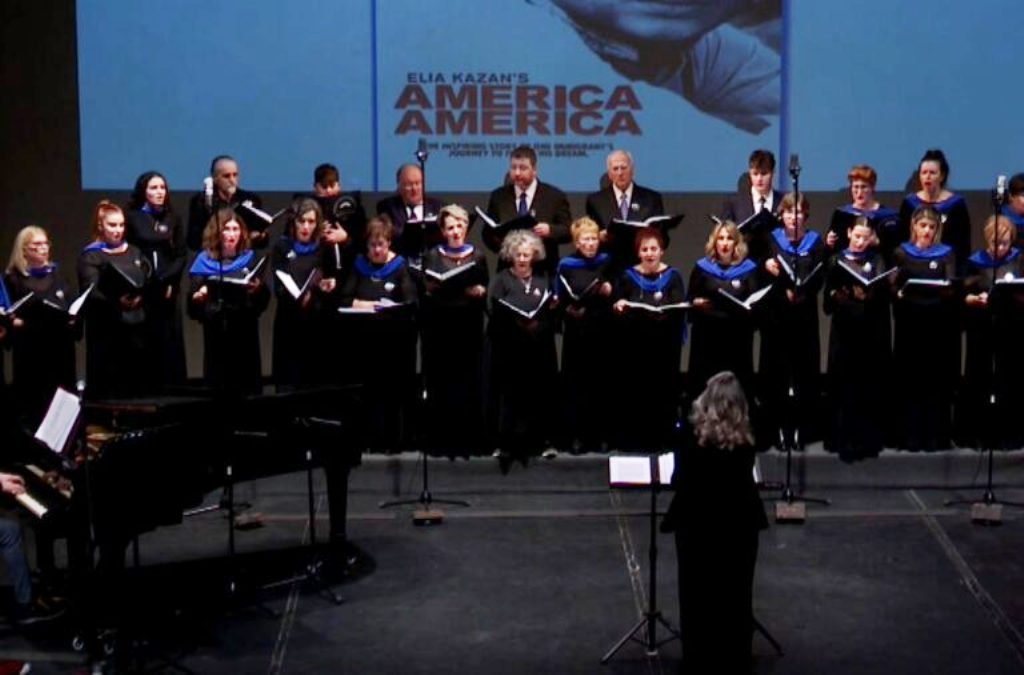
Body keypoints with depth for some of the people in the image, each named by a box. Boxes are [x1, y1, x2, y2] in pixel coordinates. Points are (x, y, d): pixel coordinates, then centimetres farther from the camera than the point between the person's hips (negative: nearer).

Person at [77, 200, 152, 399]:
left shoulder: (134, 253, 18)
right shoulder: (90, 257, 0)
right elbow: (91, 291, -14)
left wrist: (140, 297, -7)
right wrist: (117, 301, -29)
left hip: (136, 325, 5)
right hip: (106, 329, -5)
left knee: (137, 383, 7)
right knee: (109, 386, -6)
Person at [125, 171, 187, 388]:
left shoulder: (173, 219, 12)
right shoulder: (131, 218, 3)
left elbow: (181, 255, 7)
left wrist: (169, 281, -6)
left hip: (168, 290, 2)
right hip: (141, 290, -2)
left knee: (170, 341, 1)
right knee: (144, 342, -5)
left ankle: (171, 387, 5)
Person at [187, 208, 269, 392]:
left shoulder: (250, 258, 9)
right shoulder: (204, 261, 6)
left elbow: (264, 300, 5)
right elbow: (192, 303, 2)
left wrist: (258, 289, -15)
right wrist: (199, 296, -19)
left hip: (245, 331, 1)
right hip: (215, 332, -1)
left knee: (246, 385, 2)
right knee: (218, 384, 0)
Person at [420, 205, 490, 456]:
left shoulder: (477, 256, 11)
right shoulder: (432, 256, 9)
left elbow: (485, 289, 9)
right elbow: (424, 290, 5)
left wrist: (479, 291, -12)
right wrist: (431, 287, -16)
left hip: (469, 327, 1)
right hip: (439, 326, -1)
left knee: (469, 383, 0)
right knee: (440, 383, -2)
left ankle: (467, 439, 6)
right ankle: (441, 439, 5)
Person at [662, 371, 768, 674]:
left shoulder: (693, 437, -15)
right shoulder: (746, 440, -9)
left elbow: (677, 481, -6)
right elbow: (745, 478, 6)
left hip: (698, 526, -2)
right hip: (739, 525, 2)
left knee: (699, 600, 10)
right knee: (735, 600, 14)